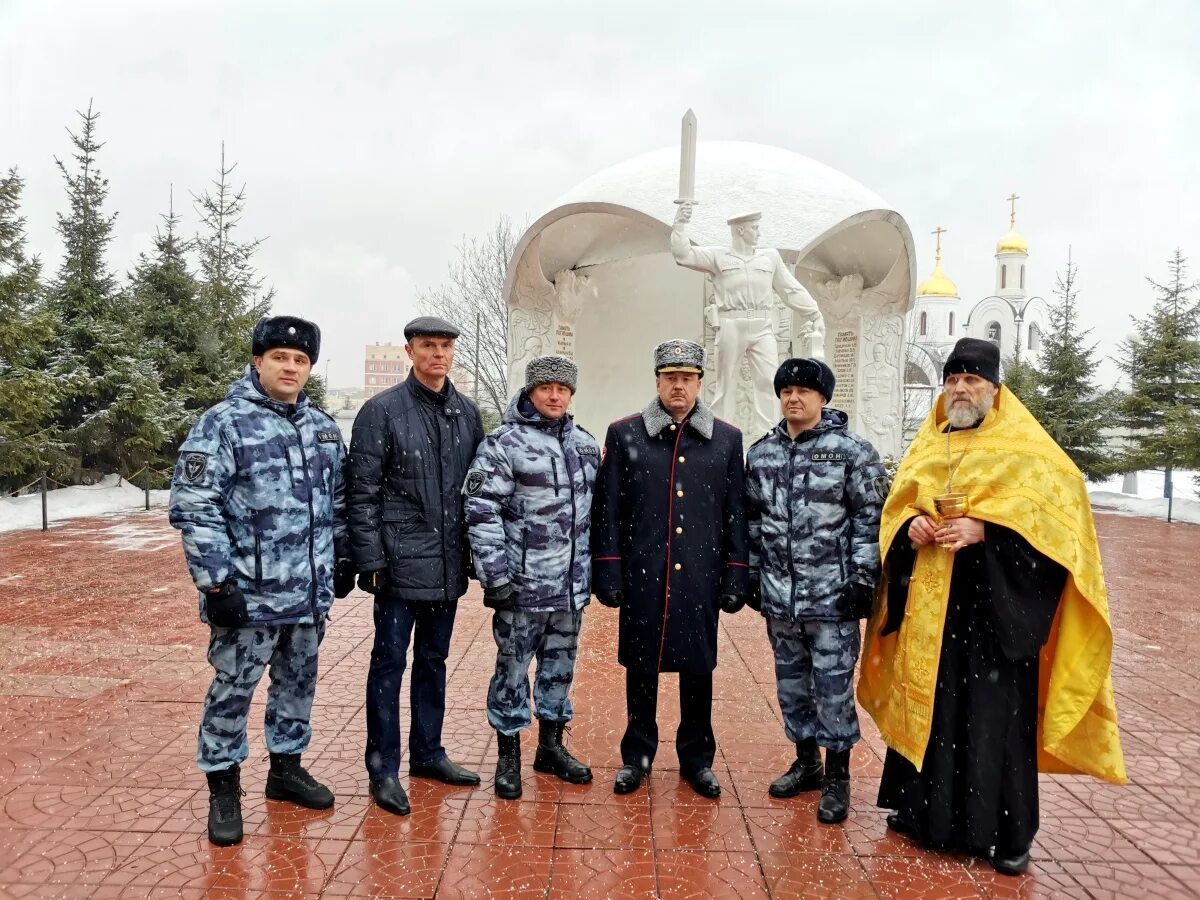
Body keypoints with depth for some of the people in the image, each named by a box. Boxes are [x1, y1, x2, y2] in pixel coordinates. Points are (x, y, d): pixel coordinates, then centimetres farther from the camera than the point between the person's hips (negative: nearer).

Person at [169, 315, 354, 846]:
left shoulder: (323, 427, 11)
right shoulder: (223, 423, -9)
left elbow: (338, 503, 19)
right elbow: (194, 508, -13)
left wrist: (344, 559, 14)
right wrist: (215, 582, -17)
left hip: (311, 593, 6)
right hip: (248, 593, -6)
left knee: (298, 684, 17)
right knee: (232, 690, 6)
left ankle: (286, 767, 35)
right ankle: (223, 787, 23)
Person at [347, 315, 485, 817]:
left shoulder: (466, 413, 8)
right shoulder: (381, 411, -7)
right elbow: (362, 493, -9)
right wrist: (370, 561, -13)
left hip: (448, 565, 5)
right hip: (401, 563, -5)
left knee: (434, 660, 16)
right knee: (389, 662, 4)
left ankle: (427, 753, 31)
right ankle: (383, 768, 18)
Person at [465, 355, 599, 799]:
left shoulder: (585, 444, 11)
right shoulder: (504, 444, -8)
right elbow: (482, 513, -12)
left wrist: (595, 567, 14)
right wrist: (496, 575, -16)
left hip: (572, 583, 6)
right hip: (522, 583, -5)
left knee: (560, 664, 16)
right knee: (513, 667, 6)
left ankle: (551, 746, 32)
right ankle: (508, 754, 22)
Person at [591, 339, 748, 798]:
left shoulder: (727, 439, 5)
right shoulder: (624, 434, 1)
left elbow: (736, 515, 6)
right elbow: (607, 510, 1)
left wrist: (735, 578, 2)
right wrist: (607, 572, -3)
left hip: (700, 580, 1)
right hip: (642, 577, -1)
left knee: (698, 669, 11)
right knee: (640, 668, 10)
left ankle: (697, 759, 29)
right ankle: (637, 756, 28)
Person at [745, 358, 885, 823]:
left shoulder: (852, 451, -5)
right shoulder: (760, 452, 9)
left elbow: (870, 519, -6)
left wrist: (862, 578, -11)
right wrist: (751, 575, 12)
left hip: (832, 596, -5)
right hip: (778, 594, 5)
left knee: (833, 686, 2)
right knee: (791, 682, 15)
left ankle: (837, 776, 18)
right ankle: (806, 762, 33)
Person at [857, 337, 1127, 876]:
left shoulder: (1025, 446, -1)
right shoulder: (926, 448, 14)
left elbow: (1061, 498, -13)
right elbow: (896, 504, 16)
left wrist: (983, 528, -23)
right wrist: (910, 525, -8)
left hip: (995, 606, -5)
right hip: (928, 603, 5)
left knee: (996, 713, -1)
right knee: (924, 705, 11)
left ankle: (1008, 832, 13)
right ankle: (923, 808, 26)